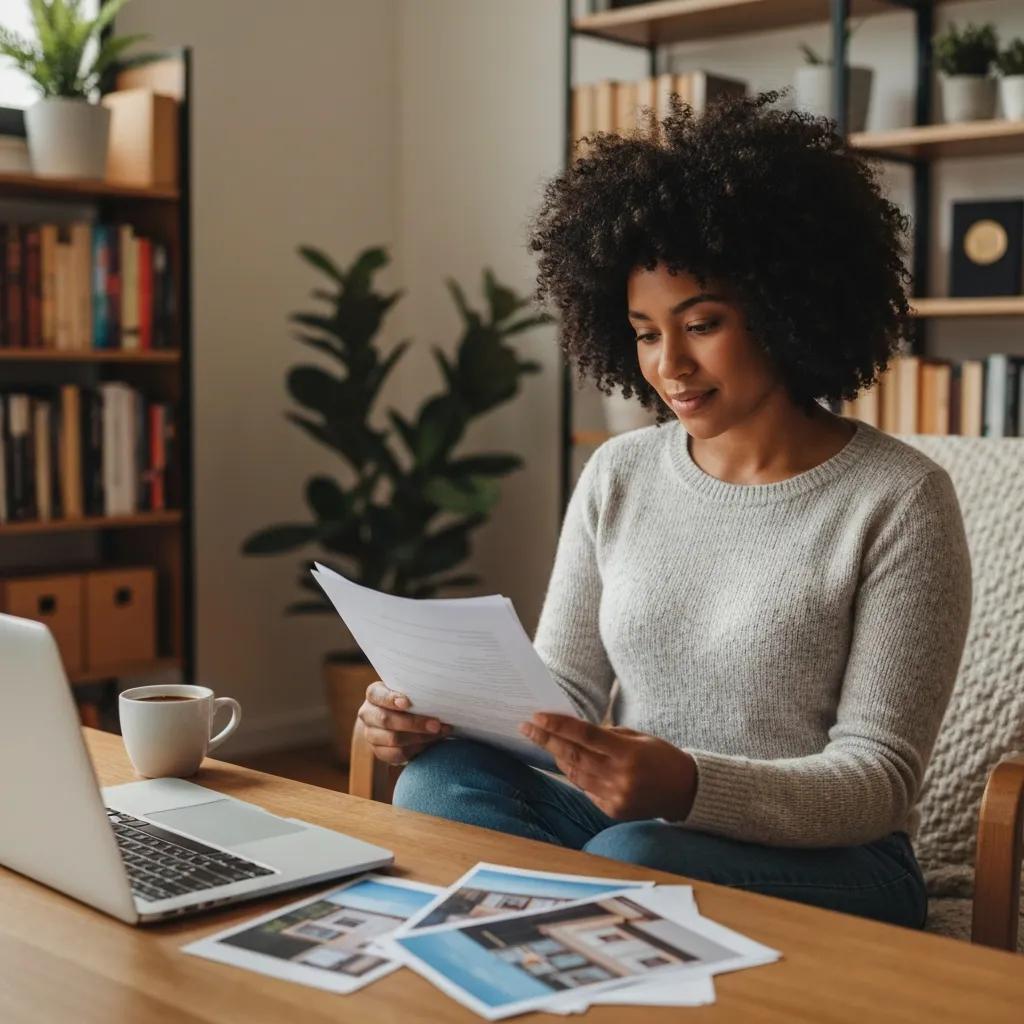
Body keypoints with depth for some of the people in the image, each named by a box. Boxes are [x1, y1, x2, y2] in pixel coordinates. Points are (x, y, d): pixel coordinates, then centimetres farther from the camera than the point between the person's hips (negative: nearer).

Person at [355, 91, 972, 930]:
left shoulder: (898, 500, -9)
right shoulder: (618, 476, 6)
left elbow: (879, 775, -12)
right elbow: (561, 683, 7)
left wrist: (689, 787, -30)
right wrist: (442, 710, -15)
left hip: (822, 861, -4)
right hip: (631, 823, 5)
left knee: (629, 859, -35)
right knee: (444, 783, -24)